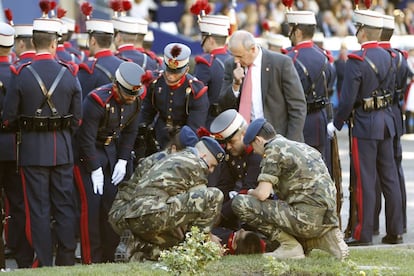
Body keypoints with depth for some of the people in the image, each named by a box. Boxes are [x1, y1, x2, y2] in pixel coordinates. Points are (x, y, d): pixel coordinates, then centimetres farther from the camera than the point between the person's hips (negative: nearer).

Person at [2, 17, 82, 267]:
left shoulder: (22, 75, -10)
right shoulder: (70, 74, -5)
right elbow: (77, 117, 1)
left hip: (33, 150, -2)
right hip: (63, 150, 2)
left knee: (38, 210, 3)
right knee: (65, 208, 10)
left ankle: (44, 263, 3)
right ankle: (67, 262, 12)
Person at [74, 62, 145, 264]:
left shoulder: (134, 101, -7)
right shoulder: (97, 101, -28)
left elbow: (130, 132, 8)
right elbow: (86, 138, -22)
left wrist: (123, 161, -1)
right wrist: (95, 170, -19)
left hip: (111, 148, 6)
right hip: (88, 152, -6)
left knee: (112, 201, 2)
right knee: (92, 202, -12)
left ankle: (109, 255, 10)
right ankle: (91, 259, -8)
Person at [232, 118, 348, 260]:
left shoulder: (274, 149, -3)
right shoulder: (303, 147, 23)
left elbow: (262, 194, -10)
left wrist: (251, 192, 13)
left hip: (307, 218, -9)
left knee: (240, 203, -6)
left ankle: (290, 246, -6)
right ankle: (327, 237, 10)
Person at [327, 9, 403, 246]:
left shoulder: (357, 60, -17)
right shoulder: (387, 58, 5)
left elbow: (348, 99, -17)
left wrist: (336, 125, -5)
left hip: (364, 124, -7)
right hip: (386, 121, 7)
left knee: (365, 180, -3)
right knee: (389, 177, 10)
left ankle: (364, 233, 1)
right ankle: (395, 231, 14)